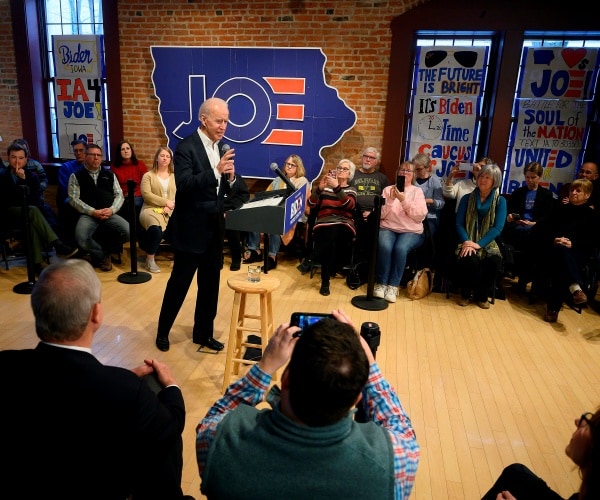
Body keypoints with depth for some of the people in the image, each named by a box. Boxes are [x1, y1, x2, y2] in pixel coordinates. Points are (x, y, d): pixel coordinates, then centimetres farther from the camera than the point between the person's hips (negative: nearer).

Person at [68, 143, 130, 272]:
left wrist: (112, 209, -7)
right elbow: (74, 199, 0)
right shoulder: (76, 176, 9)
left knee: (127, 232, -25)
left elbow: (119, 195, 13)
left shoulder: (109, 175, 19)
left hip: (109, 214, 3)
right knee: (82, 240, -33)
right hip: (87, 215, -2)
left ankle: (103, 250, 2)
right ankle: (103, 255, 0)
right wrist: (93, 212, -12)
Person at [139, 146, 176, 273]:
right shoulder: (148, 175, 9)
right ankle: (150, 260, -17)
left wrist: (168, 207, -13)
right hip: (151, 209, -3)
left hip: (169, 211, 3)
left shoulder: (175, 176, 18)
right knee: (156, 228, -36)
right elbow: (146, 194, -6)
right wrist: (165, 202, -13)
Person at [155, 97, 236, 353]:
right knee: (179, 283, 7)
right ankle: (163, 331, 28)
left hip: (214, 229, 7)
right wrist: (216, 171, -32)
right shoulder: (186, 147, -13)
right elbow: (184, 185, -24)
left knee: (210, 283, 14)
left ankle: (203, 333, 31)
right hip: (191, 229, -6)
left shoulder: (222, 148, 8)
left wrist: (230, 178, -11)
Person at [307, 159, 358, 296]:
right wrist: (320, 188, -10)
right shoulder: (326, 187, 20)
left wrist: (337, 187, -19)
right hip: (324, 223, 0)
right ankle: (325, 279, -24)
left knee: (335, 233, -38)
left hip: (344, 224, 0)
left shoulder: (351, 190, 18)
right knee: (330, 234, -38)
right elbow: (311, 205, 6)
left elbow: (349, 205, -7)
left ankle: (326, 280, -18)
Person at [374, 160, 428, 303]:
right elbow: (380, 215, 3)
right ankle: (381, 283, -19)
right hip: (388, 228, 1)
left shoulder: (417, 191, 10)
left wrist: (403, 200, -13)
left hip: (411, 231, 0)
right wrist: (391, 199, -11)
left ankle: (393, 286, -22)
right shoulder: (388, 189, 13)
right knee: (384, 246, -33)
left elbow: (420, 216, -5)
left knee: (400, 248, -33)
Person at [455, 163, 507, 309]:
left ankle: (482, 295, -6)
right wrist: (466, 242, -20)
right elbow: (459, 224, -1)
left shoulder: (500, 201, 3)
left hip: (488, 243, 0)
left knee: (495, 261, -32)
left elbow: (497, 228, -8)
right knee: (470, 259, -34)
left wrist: (479, 244, -22)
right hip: (468, 241, 0)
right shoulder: (467, 198, 6)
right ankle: (465, 293, -6)